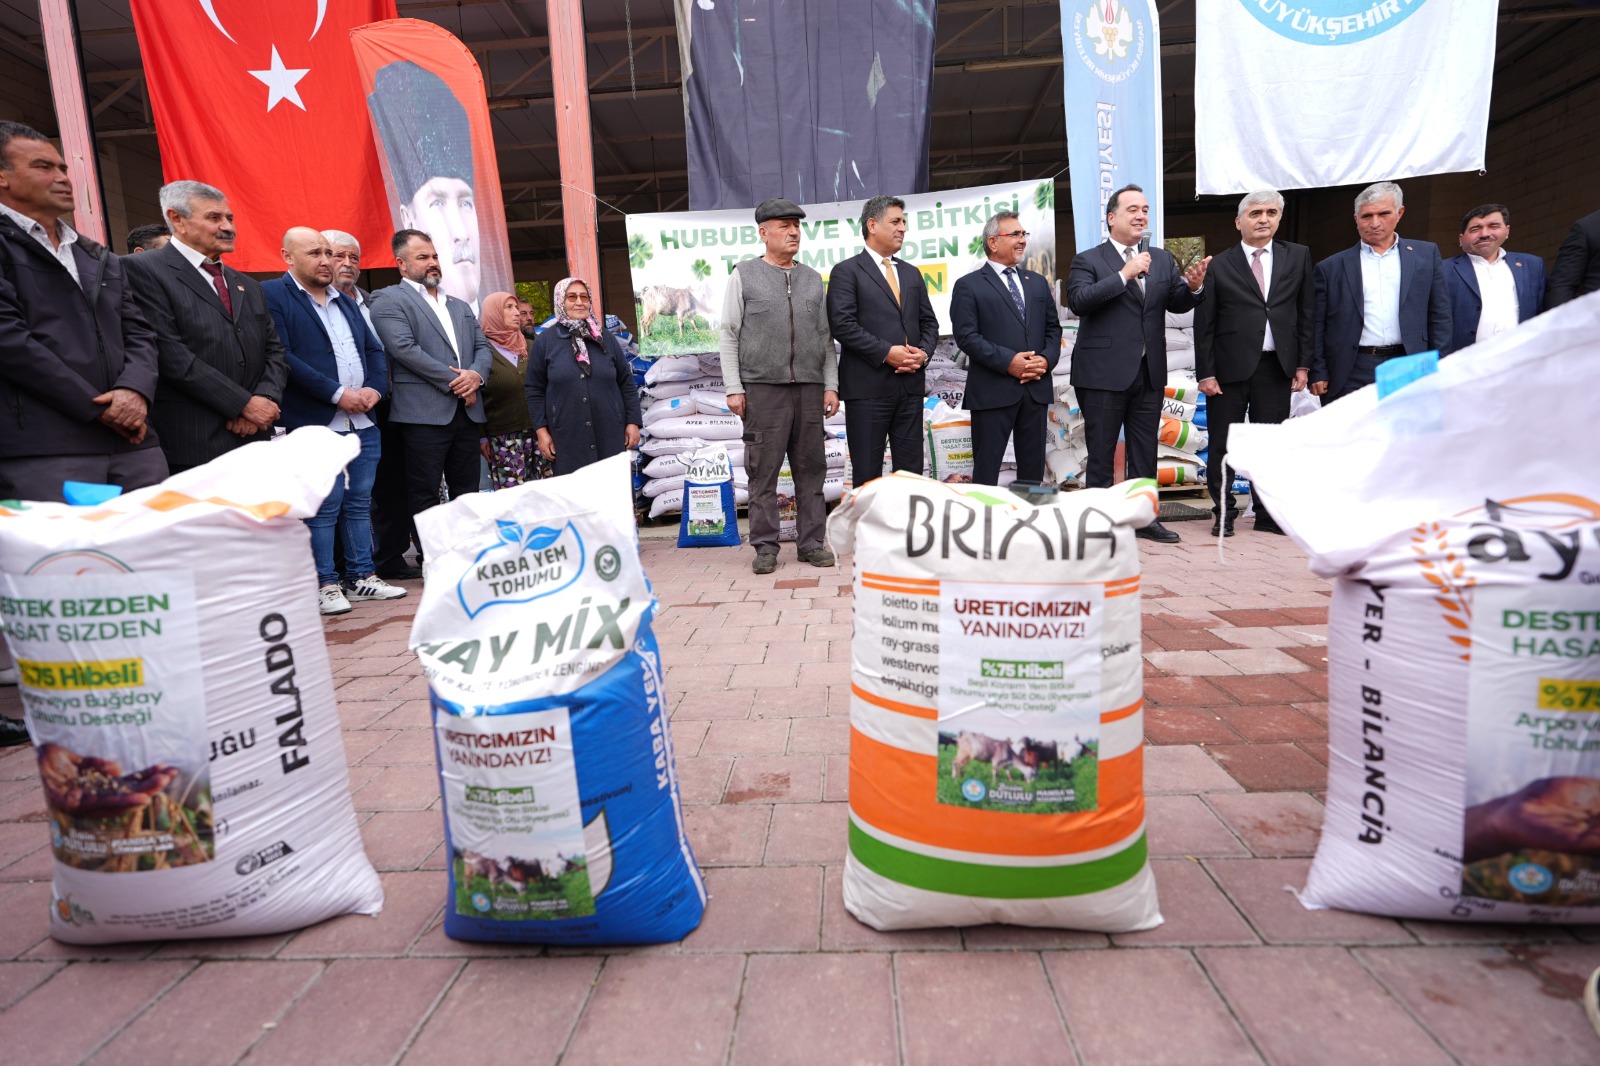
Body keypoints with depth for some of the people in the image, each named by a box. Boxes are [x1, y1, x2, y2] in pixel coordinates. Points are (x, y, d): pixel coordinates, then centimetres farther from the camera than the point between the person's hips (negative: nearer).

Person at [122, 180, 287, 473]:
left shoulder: (249, 286, 21)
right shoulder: (143, 270, 0)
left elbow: (274, 350, 16)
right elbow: (169, 354, -11)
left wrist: (265, 399, -4)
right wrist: (244, 404, -13)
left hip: (255, 440, 6)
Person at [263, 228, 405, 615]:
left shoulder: (345, 301, 20)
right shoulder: (272, 295, -3)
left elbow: (374, 350, 18)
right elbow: (283, 357, -13)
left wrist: (375, 388, -1)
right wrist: (338, 394, -15)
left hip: (363, 423, 7)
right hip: (317, 424, -6)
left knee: (359, 503, 10)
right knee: (323, 507, -3)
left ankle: (361, 576, 18)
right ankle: (324, 584, 6)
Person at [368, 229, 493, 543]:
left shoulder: (460, 306, 24)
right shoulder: (388, 299, 3)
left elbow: (483, 346, 16)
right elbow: (405, 348, -11)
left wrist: (476, 374, -7)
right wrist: (454, 381, -12)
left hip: (467, 410, 6)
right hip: (424, 413, -6)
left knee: (467, 494, 8)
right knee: (424, 498, -3)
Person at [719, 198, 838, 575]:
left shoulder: (813, 279, 16)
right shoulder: (744, 275, 7)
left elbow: (825, 337, 15)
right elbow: (729, 335, 3)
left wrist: (830, 385, 6)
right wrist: (734, 388, -5)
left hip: (809, 387, 3)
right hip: (762, 388, -3)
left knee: (811, 469, 4)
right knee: (763, 470, -1)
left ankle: (811, 542, 12)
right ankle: (765, 547, 7)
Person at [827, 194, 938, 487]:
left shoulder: (911, 273, 19)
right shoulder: (847, 271, -1)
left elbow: (929, 322, 18)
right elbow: (842, 324, -12)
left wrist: (923, 352, -3)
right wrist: (886, 352, -16)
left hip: (910, 385, 6)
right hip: (868, 386, -6)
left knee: (911, 470, 8)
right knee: (867, 473, 1)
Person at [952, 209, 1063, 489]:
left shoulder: (1038, 282, 19)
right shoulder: (969, 285, 0)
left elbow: (1053, 328, 17)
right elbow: (966, 336, -9)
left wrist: (1047, 359, -3)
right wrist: (1007, 361, -17)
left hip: (1036, 388, 6)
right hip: (993, 390, -5)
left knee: (1033, 467, 10)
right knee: (986, 468, 0)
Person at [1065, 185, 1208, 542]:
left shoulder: (1163, 259, 14)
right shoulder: (1087, 260, -2)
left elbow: (1177, 304, 9)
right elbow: (1078, 301, -18)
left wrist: (1193, 286, -12)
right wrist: (1124, 275, -21)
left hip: (1149, 372, 5)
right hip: (1104, 373, -5)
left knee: (1144, 451, 12)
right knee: (1101, 452, 2)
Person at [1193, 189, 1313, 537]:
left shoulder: (1298, 256, 10)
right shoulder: (1218, 265, 2)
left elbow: (1307, 313, 9)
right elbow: (1204, 324, 0)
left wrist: (1303, 364, 2)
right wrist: (1205, 373, -6)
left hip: (1277, 367, 2)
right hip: (1230, 367, -2)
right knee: (1222, 445, 3)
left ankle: (1268, 515, 19)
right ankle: (1223, 514, 15)